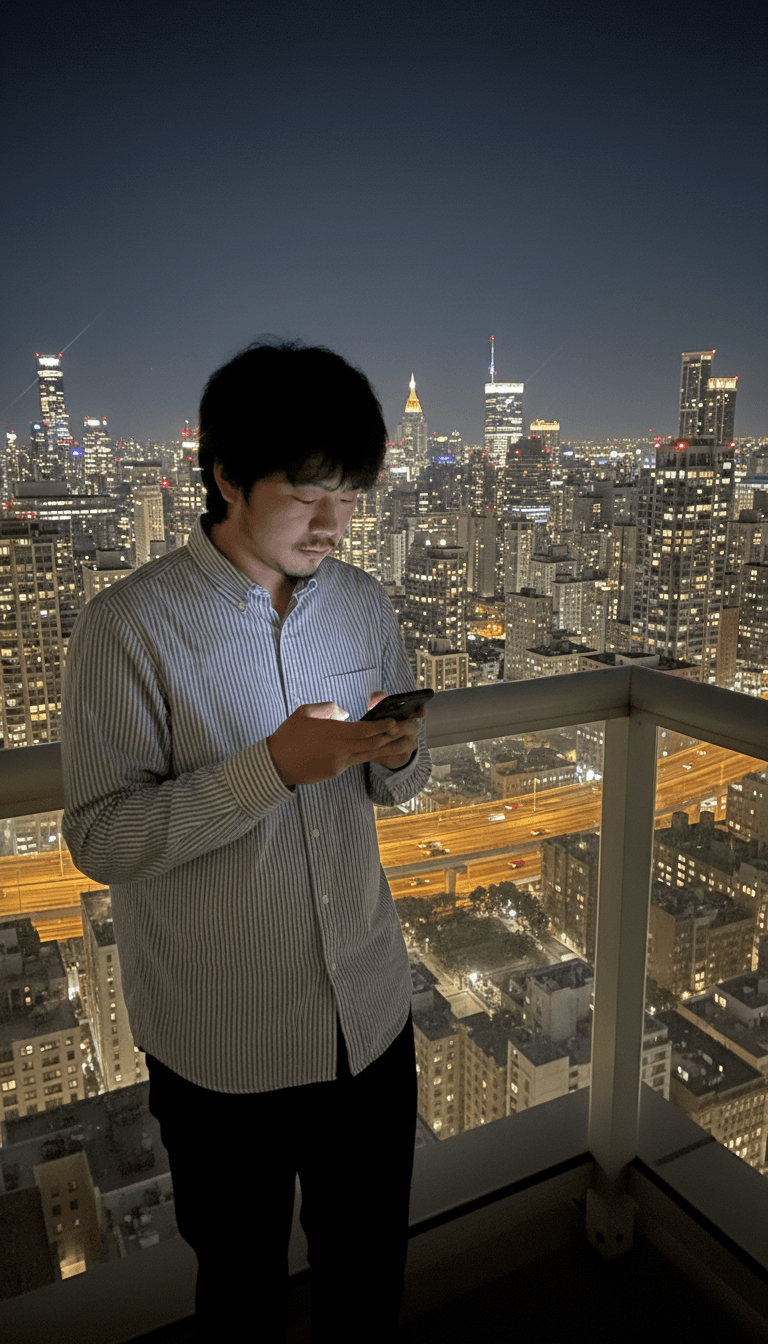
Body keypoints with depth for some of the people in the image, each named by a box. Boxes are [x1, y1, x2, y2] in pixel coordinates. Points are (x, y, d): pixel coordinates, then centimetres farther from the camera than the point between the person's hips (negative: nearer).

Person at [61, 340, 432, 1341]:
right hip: (223, 1044, -4)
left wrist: (400, 756, -16)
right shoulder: (127, 627, -18)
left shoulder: (364, 604, -1)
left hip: (371, 1013, 4)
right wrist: (274, 766, -30)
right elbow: (99, 837, -19)